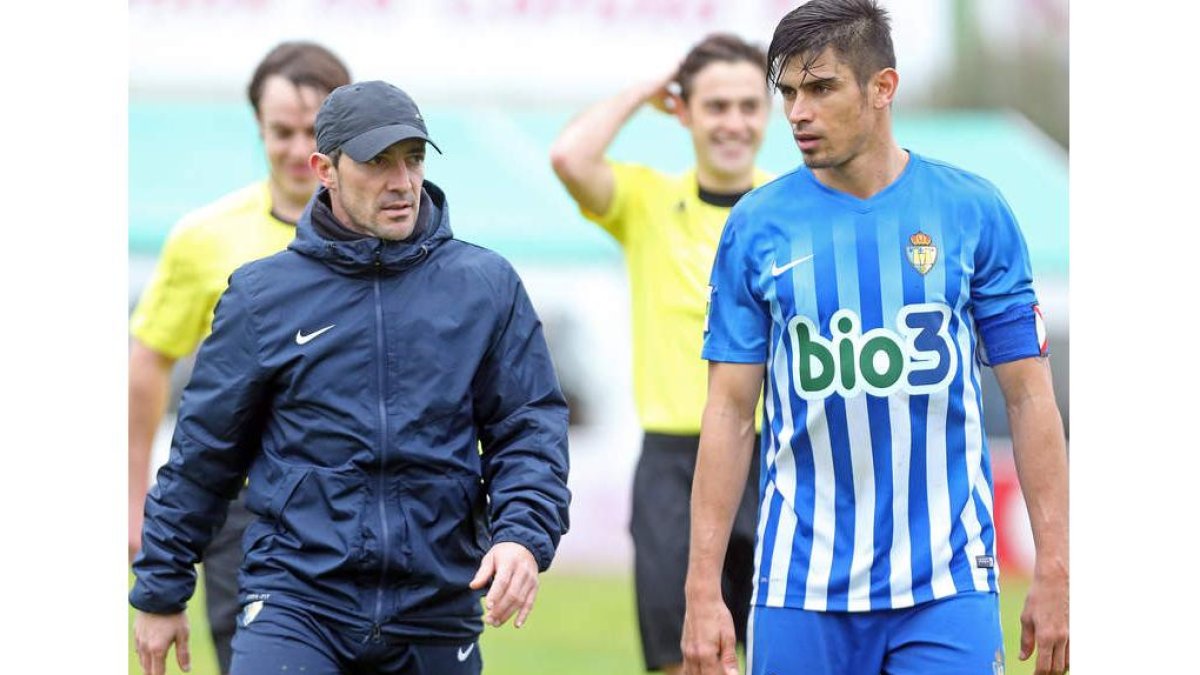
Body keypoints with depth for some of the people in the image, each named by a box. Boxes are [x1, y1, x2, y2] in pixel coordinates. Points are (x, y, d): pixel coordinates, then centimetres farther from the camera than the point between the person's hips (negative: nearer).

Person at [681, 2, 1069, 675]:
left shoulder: (974, 211, 0)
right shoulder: (758, 226, 2)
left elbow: (1030, 398, 3)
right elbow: (730, 413, 4)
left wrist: (1054, 573, -2)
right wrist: (703, 592, -2)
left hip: (946, 586, -1)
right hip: (802, 589, 1)